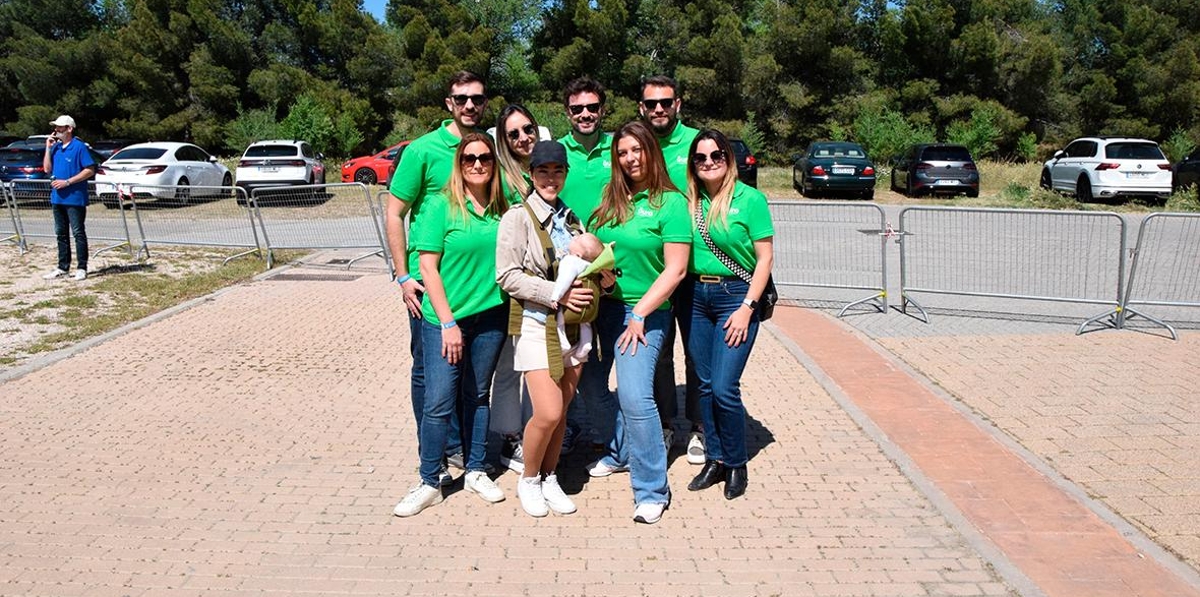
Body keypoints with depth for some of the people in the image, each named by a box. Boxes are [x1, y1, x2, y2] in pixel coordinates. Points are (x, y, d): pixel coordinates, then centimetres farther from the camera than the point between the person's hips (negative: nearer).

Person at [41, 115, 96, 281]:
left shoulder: (79, 146, -9)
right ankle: (63, 267, 19)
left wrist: (67, 182, -17)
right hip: (57, 198, 8)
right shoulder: (56, 147, 12)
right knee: (61, 234, 12)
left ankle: (82, 268, 2)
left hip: (75, 198, -8)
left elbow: (90, 170, -14)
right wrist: (48, 148, 3)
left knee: (78, 233, -3)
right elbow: (47, 169, 12)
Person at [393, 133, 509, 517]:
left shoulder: (501, 208, 5)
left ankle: (476, 472, 27)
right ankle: (429, 483, 12)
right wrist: (448, 322, -13)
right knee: (439, 401, -2)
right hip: (444, 317, -4)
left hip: (491, 316, 4)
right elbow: (428, 266, -9)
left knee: (478, 396, 14)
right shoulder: (442, 205, -7)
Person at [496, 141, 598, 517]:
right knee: (548, 412, -11)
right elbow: (507, 275, -11)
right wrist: (557, 294, -17)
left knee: (562, 410, 9)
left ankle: (549, 478, 27)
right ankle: (528, 480, 13)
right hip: (538, 324, -5)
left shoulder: (571, 217, 12)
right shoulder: (518, 217, -5)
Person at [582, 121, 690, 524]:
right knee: (595, 385, 12)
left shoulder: (671, 203, -7)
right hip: (604, 305, 6)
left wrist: (640, 313, -14)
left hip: (645, 310, -6)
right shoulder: (612, 199, 9)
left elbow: (676, 269, -11)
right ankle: (620, 453, 35)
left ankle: (652, 489, -3)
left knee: (634, 395, -16)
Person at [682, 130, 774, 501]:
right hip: (697, 296, 5)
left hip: (736, 295, -5)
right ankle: (715, 460, 24)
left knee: (724, 387, -8)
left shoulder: (750, 199, -7)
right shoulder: (690, 201, 6)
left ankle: (736, 463, 13)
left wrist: (747, 308, -13)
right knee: (705, 385, 10)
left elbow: (765, 258, -7)